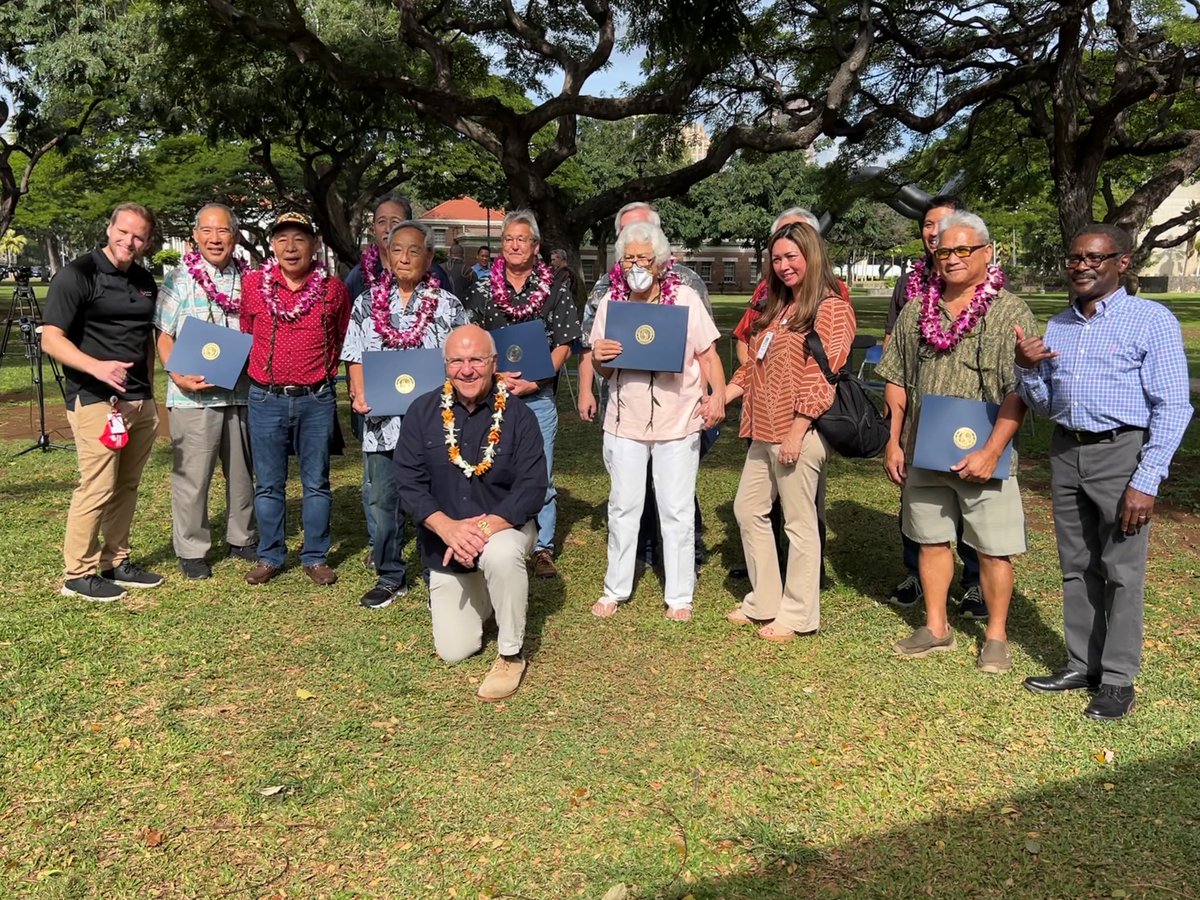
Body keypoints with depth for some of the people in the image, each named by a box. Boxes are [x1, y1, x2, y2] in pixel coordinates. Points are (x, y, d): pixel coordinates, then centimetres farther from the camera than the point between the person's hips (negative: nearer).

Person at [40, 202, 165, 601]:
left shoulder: (145, 281, 14)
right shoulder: (76, 275, -8)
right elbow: (51, 339, -13)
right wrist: (97, 367, -29)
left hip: (141, 401, 7)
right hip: (95, 400, -7)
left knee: (127, 486, 11)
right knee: (97, 487, -7)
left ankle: (116, 562, 22)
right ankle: (79, 574, 4)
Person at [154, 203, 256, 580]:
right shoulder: (179, 280, -1)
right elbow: (163, 336, -1)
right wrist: (179, 377, -16)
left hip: (242, 392, 4)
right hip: (193, 394, -3)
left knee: (242, 470, 14)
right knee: (192, 475, 1)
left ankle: (242, 538, 30)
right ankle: (191, 550, 13)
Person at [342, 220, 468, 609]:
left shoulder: (448, 305, 3)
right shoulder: (367, 303, 9)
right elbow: (357, 358, 8)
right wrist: (359, 395, -8)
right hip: (382, 421, 2)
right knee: (383, 500, 9)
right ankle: (389, 577, 23)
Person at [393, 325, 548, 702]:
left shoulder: (518, 416, -12)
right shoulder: (423, 412, -7)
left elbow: (532, 488, -17)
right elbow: (409, 481, -11)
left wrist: (484, 528, -31)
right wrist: (448, 528, -26)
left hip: (504, 527, -2)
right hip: (444, 537, 3)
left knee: (501, 555, -41)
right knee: (454, 652, 5)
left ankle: (511, 656, -17)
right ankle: (479, 599, 41)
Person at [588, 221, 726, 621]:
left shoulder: (685, 298, -5)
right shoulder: (611, 301, 3)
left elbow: (708, 354, -3)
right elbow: (604, 369, 10)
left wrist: (718, 395, -18)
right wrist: (598, 357, -13)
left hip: (677, 421, -2)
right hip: (625, 420, 2)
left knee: (677, 511, 6)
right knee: (623, 506, 11)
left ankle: (679, 596, 18)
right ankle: (615, 589, 25)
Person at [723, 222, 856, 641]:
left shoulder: (830, 309, -9)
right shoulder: (777, 308, 18)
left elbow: (823, 378, -15)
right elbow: (754, 366, 20)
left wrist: (797, 432, -19)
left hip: (799, 432, -9)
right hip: (764, 431, 9)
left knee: (798, 521, 0)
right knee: (748, 510, 13)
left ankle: (798, 615, 12)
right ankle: (763, 602, 24)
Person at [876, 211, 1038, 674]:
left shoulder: (1011, 313, -6)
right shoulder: (916, 310, 8)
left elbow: (1018, 393, -12)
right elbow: (897, 381, 12)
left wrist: (990, 452, -19)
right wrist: (893, 442, 6)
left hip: (983, 457, -4)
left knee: (993, 548, 3)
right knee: (930, 540, 14)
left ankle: (996, 635, 21)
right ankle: (935, 627, 29)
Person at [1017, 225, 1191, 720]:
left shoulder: (1152, 320, -6)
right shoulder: (1057, 326, 12)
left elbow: (1173, 407, -10)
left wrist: (1146, 481, -16)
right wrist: (1027, 369, -4)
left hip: (1121, 453, -6)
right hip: (1065, 453, 6)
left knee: (1121, 571, 0)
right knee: (1077, 567, 12)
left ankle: (1118, 679, 11)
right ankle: (1083, 664, 24)